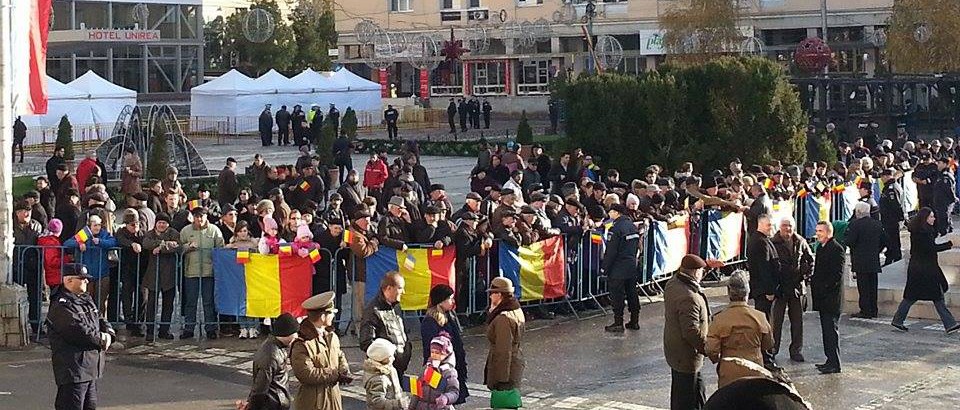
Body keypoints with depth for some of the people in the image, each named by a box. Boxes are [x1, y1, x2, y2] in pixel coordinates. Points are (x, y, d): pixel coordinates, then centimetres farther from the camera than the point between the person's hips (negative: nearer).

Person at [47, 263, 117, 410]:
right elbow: (80, 331, -23)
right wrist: (101, 340, -9)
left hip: (91, 368, 10)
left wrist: (108, 335, -4)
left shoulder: (86, 300, 16)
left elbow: (101, 320, 18)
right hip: (73, 369, -10)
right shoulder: (61, 307, -16)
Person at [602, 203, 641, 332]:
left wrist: (605, 267, -11)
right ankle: (634, 321, 19)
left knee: (617, 295, -1)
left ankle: (618, 323, 0)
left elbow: (610, 251, -18)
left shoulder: (616, 229, -17)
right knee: (632, 293, 13)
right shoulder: (632, 226, 8)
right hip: (632, 266, 8)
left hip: (618, 268, -8)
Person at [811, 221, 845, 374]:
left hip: (831, 297, -9)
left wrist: (824, 289, -18)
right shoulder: (820, 247, 15)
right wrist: (814, 284, 10)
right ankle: (831, 360, 19)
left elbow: (837, 274, -18)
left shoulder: (837, 249, -13)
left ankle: (834, 363, -4)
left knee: (831, 330, -7)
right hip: (822, 298, 9)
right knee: (826, 329, 13)